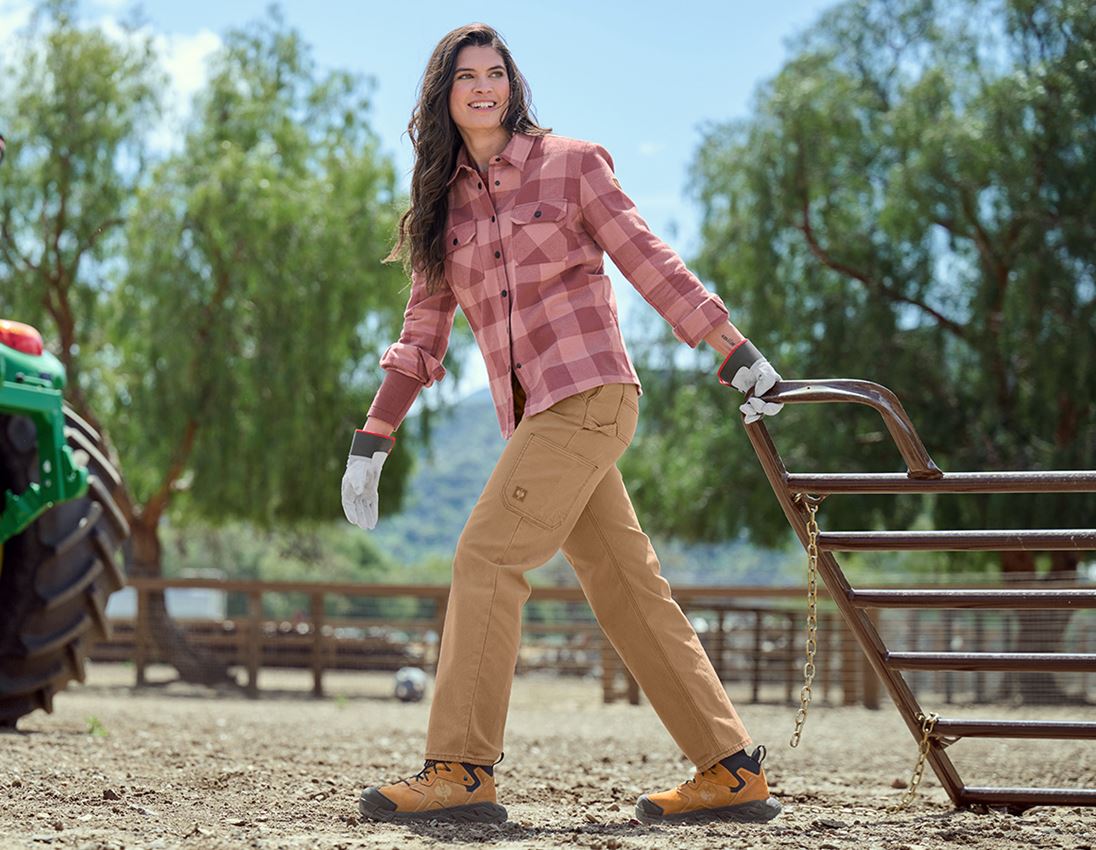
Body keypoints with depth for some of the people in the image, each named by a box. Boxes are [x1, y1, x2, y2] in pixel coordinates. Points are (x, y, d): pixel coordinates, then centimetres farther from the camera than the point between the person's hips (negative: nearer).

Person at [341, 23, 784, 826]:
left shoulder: (569, 163, 2)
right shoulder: (444, 202, 17)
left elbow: (650, 262, 1)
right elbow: (423, 333, 19)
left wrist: (738, 352, -4)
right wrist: (372, 440, 14)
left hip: (588, 392, -6)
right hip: (534, 415, 6)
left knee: (487, 557, -15)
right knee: (629, 591, 5)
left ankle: (462, 769, -14)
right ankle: (733, 774, 9)